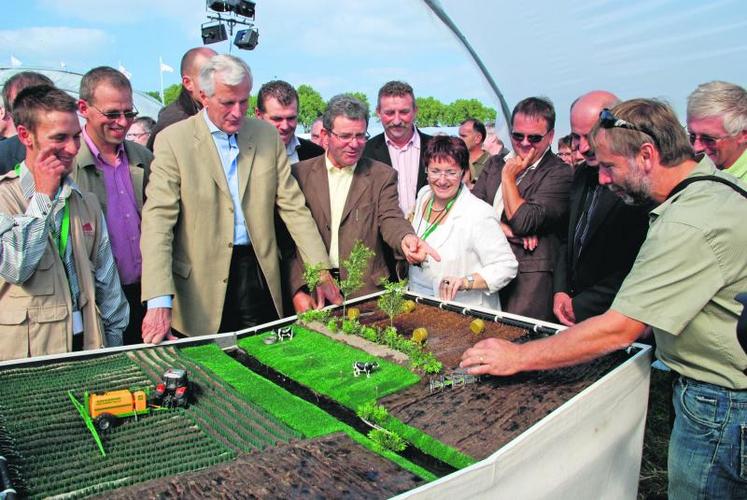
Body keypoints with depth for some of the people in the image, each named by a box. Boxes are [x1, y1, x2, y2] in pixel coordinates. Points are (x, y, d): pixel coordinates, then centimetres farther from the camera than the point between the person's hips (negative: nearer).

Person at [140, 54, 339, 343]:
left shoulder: (267, 135, 5)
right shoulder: (173, 141, -5)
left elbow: (293, 206, 5)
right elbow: (157, 219, -12)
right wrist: (159, 302, -22)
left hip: (259, 275, 3)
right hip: (203, 287, -3)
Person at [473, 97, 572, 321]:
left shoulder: (560, 174, -9)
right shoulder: (495, 163, 12)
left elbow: (524, 222, -17)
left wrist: (508, 177, -6)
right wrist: (505, 229, -13)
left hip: (530, 277, -5)